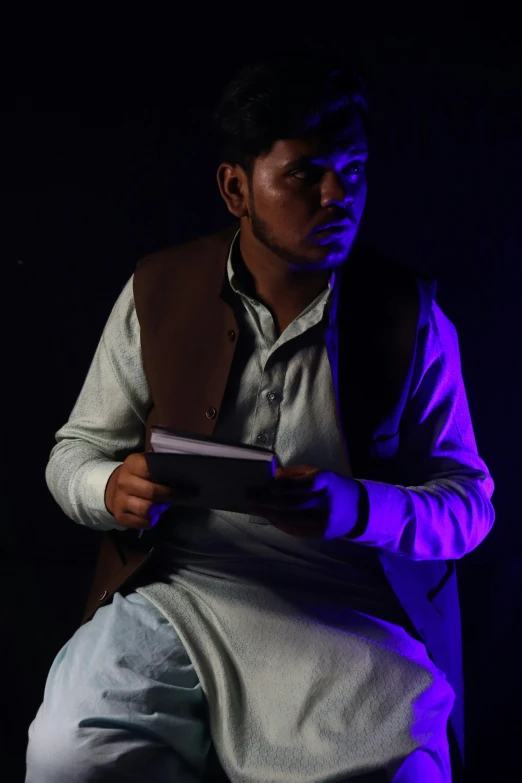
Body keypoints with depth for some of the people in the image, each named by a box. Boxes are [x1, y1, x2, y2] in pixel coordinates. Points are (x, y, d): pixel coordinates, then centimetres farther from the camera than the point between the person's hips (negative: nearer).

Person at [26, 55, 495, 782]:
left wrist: (355, 508, -18)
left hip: (353, 614, -1)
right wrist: (115, 489, -13)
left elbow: (469, 500, 4)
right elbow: (75, 453, 12)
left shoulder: (411, 314, 3)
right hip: (179, 591, 1)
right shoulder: (157, 291, 6)